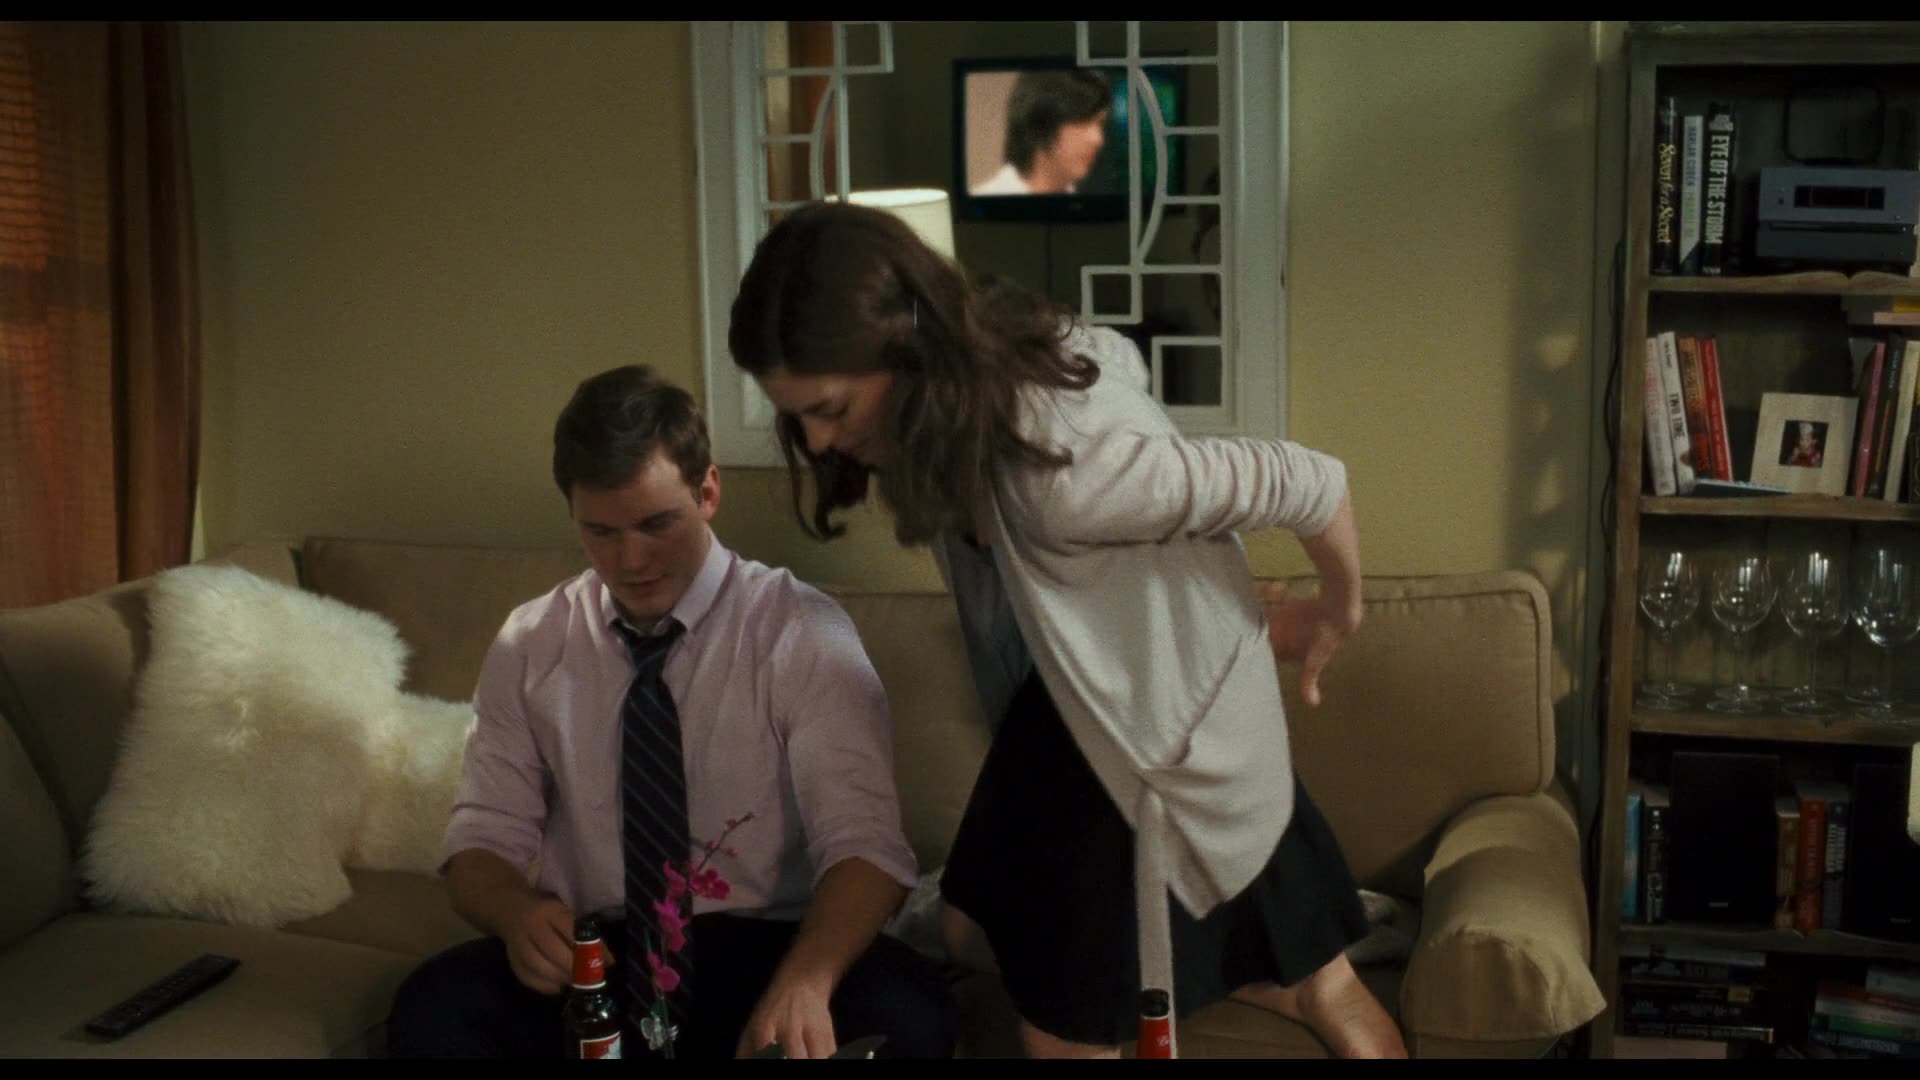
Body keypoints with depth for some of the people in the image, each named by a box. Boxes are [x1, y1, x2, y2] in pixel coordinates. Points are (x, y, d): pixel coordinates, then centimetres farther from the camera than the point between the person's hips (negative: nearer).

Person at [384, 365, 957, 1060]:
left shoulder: (801, 632, -7)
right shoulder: (528, 645, 4)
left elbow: (863, 839, -15)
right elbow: (482, 838, 6)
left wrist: (805, 982, -36)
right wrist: (516, 911, -19)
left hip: (760, 956, -2)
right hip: (593, 959, 2)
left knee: (905, 1010, -32)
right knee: (432, 1008, -27)